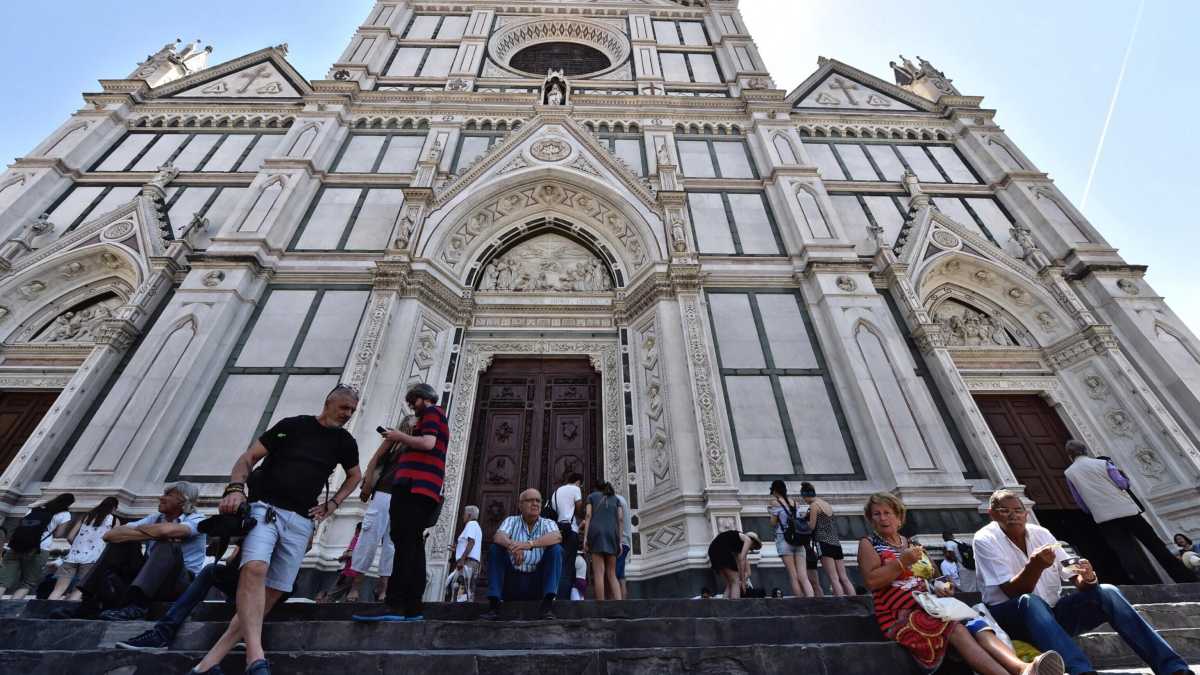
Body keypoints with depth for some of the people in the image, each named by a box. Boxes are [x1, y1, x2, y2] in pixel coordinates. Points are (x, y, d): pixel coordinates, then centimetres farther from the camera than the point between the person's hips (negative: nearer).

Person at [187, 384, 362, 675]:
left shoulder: (344, 442, 11)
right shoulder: (292, 426, 1)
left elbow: (355, 475, 24)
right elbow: (248, 457, 2)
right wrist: (235, 488, -16)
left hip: (301, 521, 4)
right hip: (265, 507, -4)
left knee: (273, 593, -1)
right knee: (254, 569, -28)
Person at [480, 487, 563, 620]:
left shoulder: (548, 523, 4)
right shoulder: (511, 521, 8)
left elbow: (557, 537, -20)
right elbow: (498, 537, -14)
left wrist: (530, 544, -35)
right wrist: (512, 545, -38)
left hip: (538, 580, -1)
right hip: (512, 579, 1)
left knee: (556, 549, -21)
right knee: (495, 548, -15)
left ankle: (547, 604, -27)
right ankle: (494, 603, -20)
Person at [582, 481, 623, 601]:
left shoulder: (591, 496, 20)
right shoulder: (615, 498, 25)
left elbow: (588, 515, 5)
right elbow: (621, 519, 12)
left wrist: (585, 537, -1)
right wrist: (620, 542, 9)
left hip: (596, 532, -2)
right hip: (612, 534, 2)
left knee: (599, 573, -6)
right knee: (611, 574, 5)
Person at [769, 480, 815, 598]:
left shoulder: (775, 502, -1)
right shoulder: (794, 503, 16)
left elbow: (773, 522, -2)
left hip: (784, 539, -5)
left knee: (794, 577, -3)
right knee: (803, 576, -1)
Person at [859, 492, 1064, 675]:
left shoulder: (911, 544, 21)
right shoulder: (869, 544, 0)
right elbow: (871, 582, -12)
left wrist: (939, 590, 4)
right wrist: (902, 561, -14)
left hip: (929, 608, 6)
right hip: (899, 617, -5)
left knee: (974, 625, -23)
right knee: (956, 629, -29)